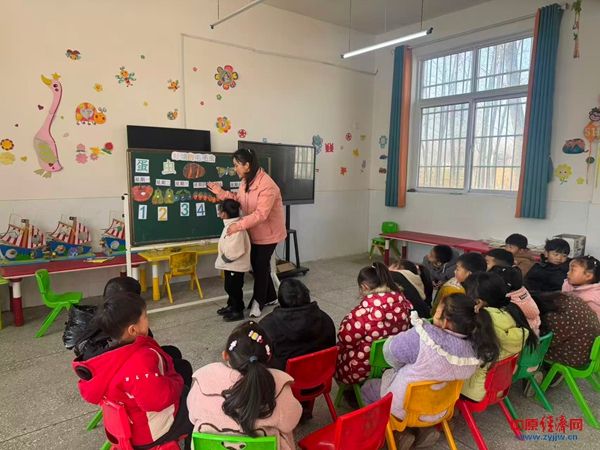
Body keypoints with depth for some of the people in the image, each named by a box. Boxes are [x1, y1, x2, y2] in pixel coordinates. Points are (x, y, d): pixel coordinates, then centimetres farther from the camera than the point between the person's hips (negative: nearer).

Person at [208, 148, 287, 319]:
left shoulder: (267, 185, -29)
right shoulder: (246, 181, 2)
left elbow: (261, 214, -34)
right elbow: (239, 200, 5)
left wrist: (238, 225, -39)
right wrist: (220, 192, -4)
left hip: (268, 233, -9)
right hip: (254, 232, 9)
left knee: (260, 266, 2)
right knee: (256, 264, 14)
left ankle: (258, 302, 19)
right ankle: (270, 297, 32)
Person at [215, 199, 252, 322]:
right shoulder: (230, 224, 6)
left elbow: (235, 250, -30)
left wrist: (224, 258, -16)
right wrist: (223, 258, 11)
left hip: (235, 265, -10)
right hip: (230, 264, 10)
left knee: (234, 288, 3)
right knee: (229, 287, 22)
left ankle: (238, 311, 17)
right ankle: (231, 306, 38)